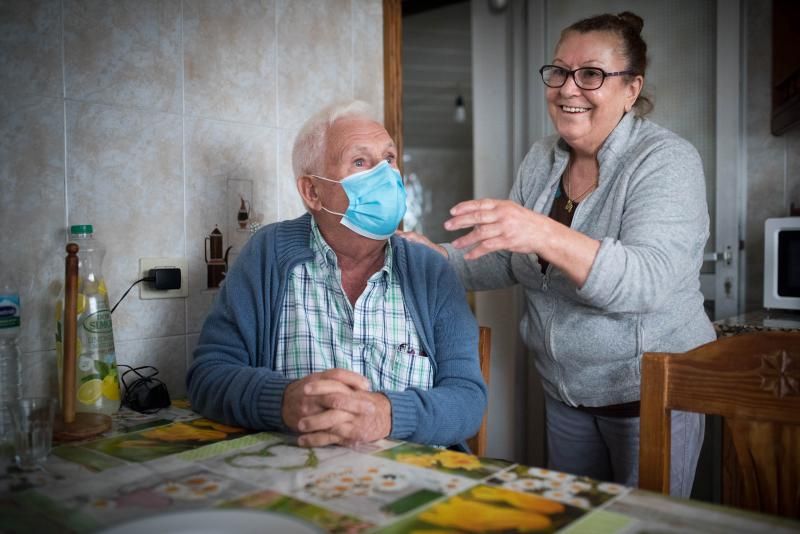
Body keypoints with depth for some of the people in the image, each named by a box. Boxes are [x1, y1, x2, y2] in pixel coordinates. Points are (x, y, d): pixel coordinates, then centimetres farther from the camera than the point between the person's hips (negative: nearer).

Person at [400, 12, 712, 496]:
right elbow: (504, 265, 6)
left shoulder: (666, 160, -17)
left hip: (650, 392, -5)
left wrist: (545, 235, -46)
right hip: (563, 392, 6)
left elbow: (647, 282, -32)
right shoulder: (541, 160, 1)